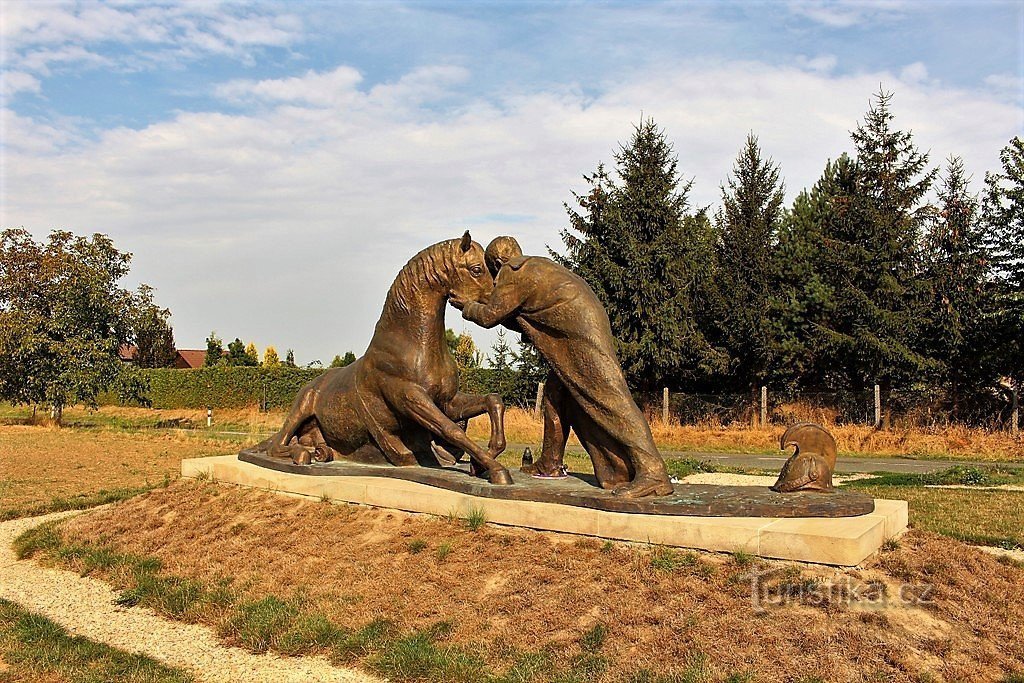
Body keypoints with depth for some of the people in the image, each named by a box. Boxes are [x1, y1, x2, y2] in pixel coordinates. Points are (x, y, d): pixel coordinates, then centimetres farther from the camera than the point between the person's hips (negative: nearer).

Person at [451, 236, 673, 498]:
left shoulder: (511, 274, -2)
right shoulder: (536, 266, 26)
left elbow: (490, 315, 4)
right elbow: (523, 321, 30)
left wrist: (467, 307, 23)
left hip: (584, 334, -11)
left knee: (608, 397, -17)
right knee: (555, 395, 17)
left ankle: (653, 475, -23)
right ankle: (549, 464, 27)